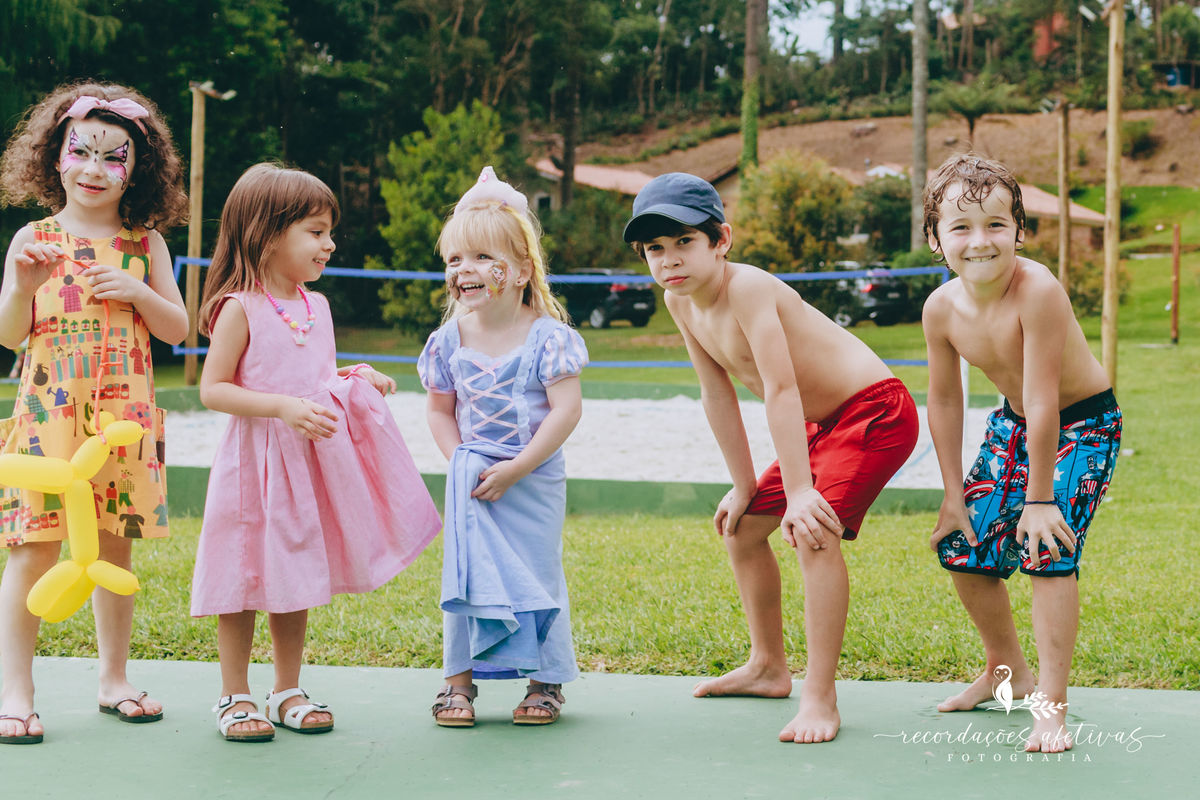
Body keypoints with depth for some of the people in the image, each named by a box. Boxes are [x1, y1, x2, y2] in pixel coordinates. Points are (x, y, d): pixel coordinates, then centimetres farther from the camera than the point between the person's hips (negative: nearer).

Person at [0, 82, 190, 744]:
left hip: (123, 418, 2)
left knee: (115, 548, 10)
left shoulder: (144, 244, 6)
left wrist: (137, 293, -8)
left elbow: (178, 329, 7)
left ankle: (114, 678, 23)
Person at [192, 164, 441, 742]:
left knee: (298, 578, 13)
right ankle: (234, 696, 16)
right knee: (244, 578, 2)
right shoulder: (240, 308, -12)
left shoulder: (316, 306, 9)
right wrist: (283, 406, -24)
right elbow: (212, 389, -15)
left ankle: (288, 691, 26)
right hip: (256, 459, -6)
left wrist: (356, 378, 2)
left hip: (311, 459, 6)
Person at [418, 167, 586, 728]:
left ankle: (545, 678, 20)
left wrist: (514, 470, -20)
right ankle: (459, 678, 18)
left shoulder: (547, 337, -14)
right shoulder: (448, 341, -2)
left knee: (537, 572, 5)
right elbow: (440, 410, 8)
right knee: (465, 574, 5)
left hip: (534, 483, -3)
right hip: (472, 483, 3)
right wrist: (461, 462, -8)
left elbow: (567, 411, -18)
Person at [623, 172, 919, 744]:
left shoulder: (747, 288, -27)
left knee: (814, 533, -27)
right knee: (741, 529, 16)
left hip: (875, 412, -10)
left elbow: (781, 390, -33)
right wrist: (744, 485, 8)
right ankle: (768, 666, 33)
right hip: (820, 424, 10)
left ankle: (820, 698, -20)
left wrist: (800, 493, -36)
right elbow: (717, 394, 6)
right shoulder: (680, 302, -1)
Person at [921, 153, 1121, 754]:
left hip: (1083, 424, -6)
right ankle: (1007, 670, 31)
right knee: (962, 547, 6)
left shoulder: (1037, 292, -34)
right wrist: (953, 493, 2)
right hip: (1013, 424, 6)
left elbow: (1042, 402, -30)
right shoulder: (942, 307, -15)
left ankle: (1052, 708, -8)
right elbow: (944, 401, -1)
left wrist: (1039, 498, -25)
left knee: (1047, 550, -20)